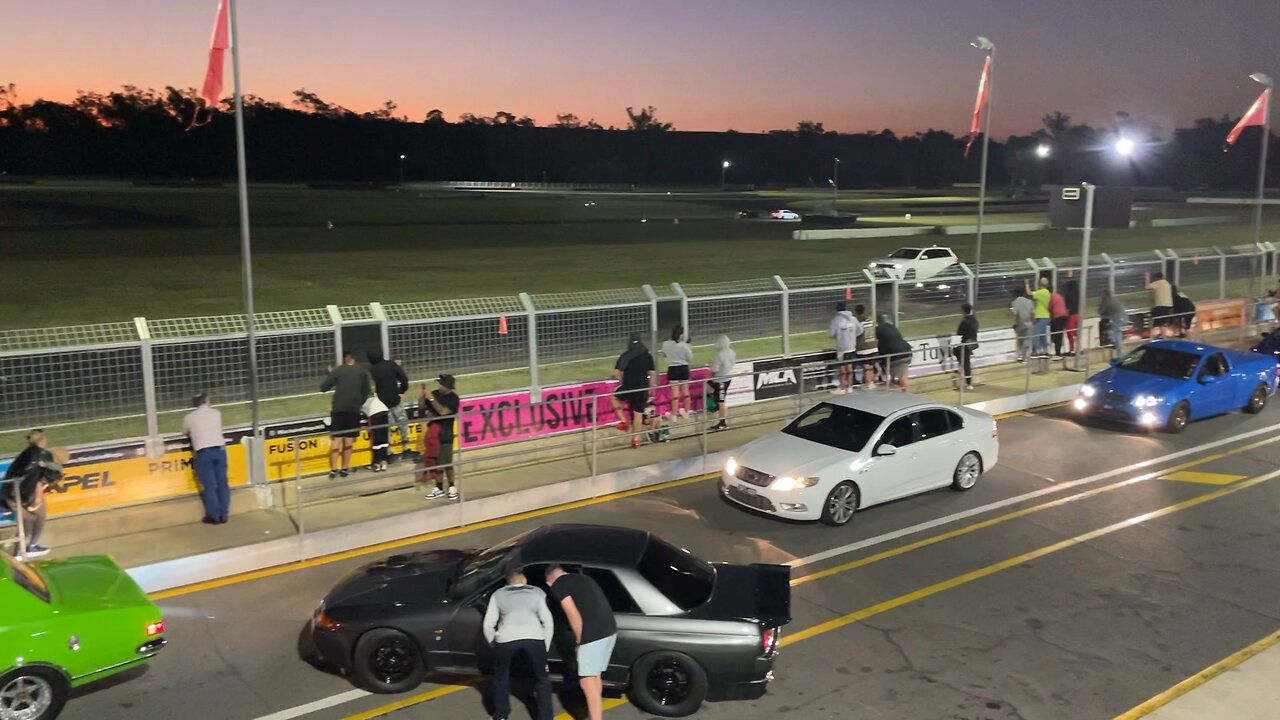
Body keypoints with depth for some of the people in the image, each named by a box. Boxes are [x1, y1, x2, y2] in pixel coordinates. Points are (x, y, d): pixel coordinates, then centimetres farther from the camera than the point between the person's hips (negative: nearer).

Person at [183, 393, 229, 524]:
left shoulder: (189, 417, 2)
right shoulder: (216, 413, 9)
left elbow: (185, 433, 19)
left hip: (203, 453, -3)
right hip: (219, 450, 3)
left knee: (208, 485, 3)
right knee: (222, 482, 7)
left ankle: (214, 516, 6)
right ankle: (223, 514, 11)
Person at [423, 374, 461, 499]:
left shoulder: (453, 399, -10)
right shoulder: (435, 393, 5)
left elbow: (443, 411, -23)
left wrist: (432, 399, -22)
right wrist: (424, 393, -7)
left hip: (445, 435, -5)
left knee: (446, 463, -4)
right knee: (435, 461, 10)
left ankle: (452, 487, 11)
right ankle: (439, 488, 19)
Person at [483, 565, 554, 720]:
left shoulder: (498, 594, 25)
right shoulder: (537, 592, 25)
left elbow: (488, 625, 19)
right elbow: (548, 622, 19)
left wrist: (494, 644, 32)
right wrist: (545, 648, 24)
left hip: (507, 639, 0)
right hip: (534, 638, 0)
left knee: (501, 677, 27)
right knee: (542, 678, 20)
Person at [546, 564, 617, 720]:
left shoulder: (557, 586, 0)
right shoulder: (581, 578, 24)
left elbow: (573, 615, -9)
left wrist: (579, 641, 2)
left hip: (594, 634, -8)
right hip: (609, 629, 8)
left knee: (587, 681, -2)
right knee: (594, 676, 21)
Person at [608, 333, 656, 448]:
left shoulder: (625, 356, -5)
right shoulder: (647, 355, 3)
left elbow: (616, 373, -11)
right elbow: (653, 373, 3)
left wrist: (622, 381, 6)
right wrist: (650, 388, 12)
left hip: (628, 388, -3)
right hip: (642, 389, 3)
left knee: (613, 397, 24)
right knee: (638, 413, 11)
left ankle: (623, 421, 12)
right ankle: (636, 438, 14)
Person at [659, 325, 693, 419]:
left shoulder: (665, 344, -10)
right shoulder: (684, 345, -14)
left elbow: (664, 355, 8)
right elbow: (690, 358, -6)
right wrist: (689, 349, 6)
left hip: (673, 369, -1)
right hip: (684, 368, 1)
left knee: (675, 393, 4)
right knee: (686, 392, 16)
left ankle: (674, 414, 7)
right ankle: (686, 412, 28)